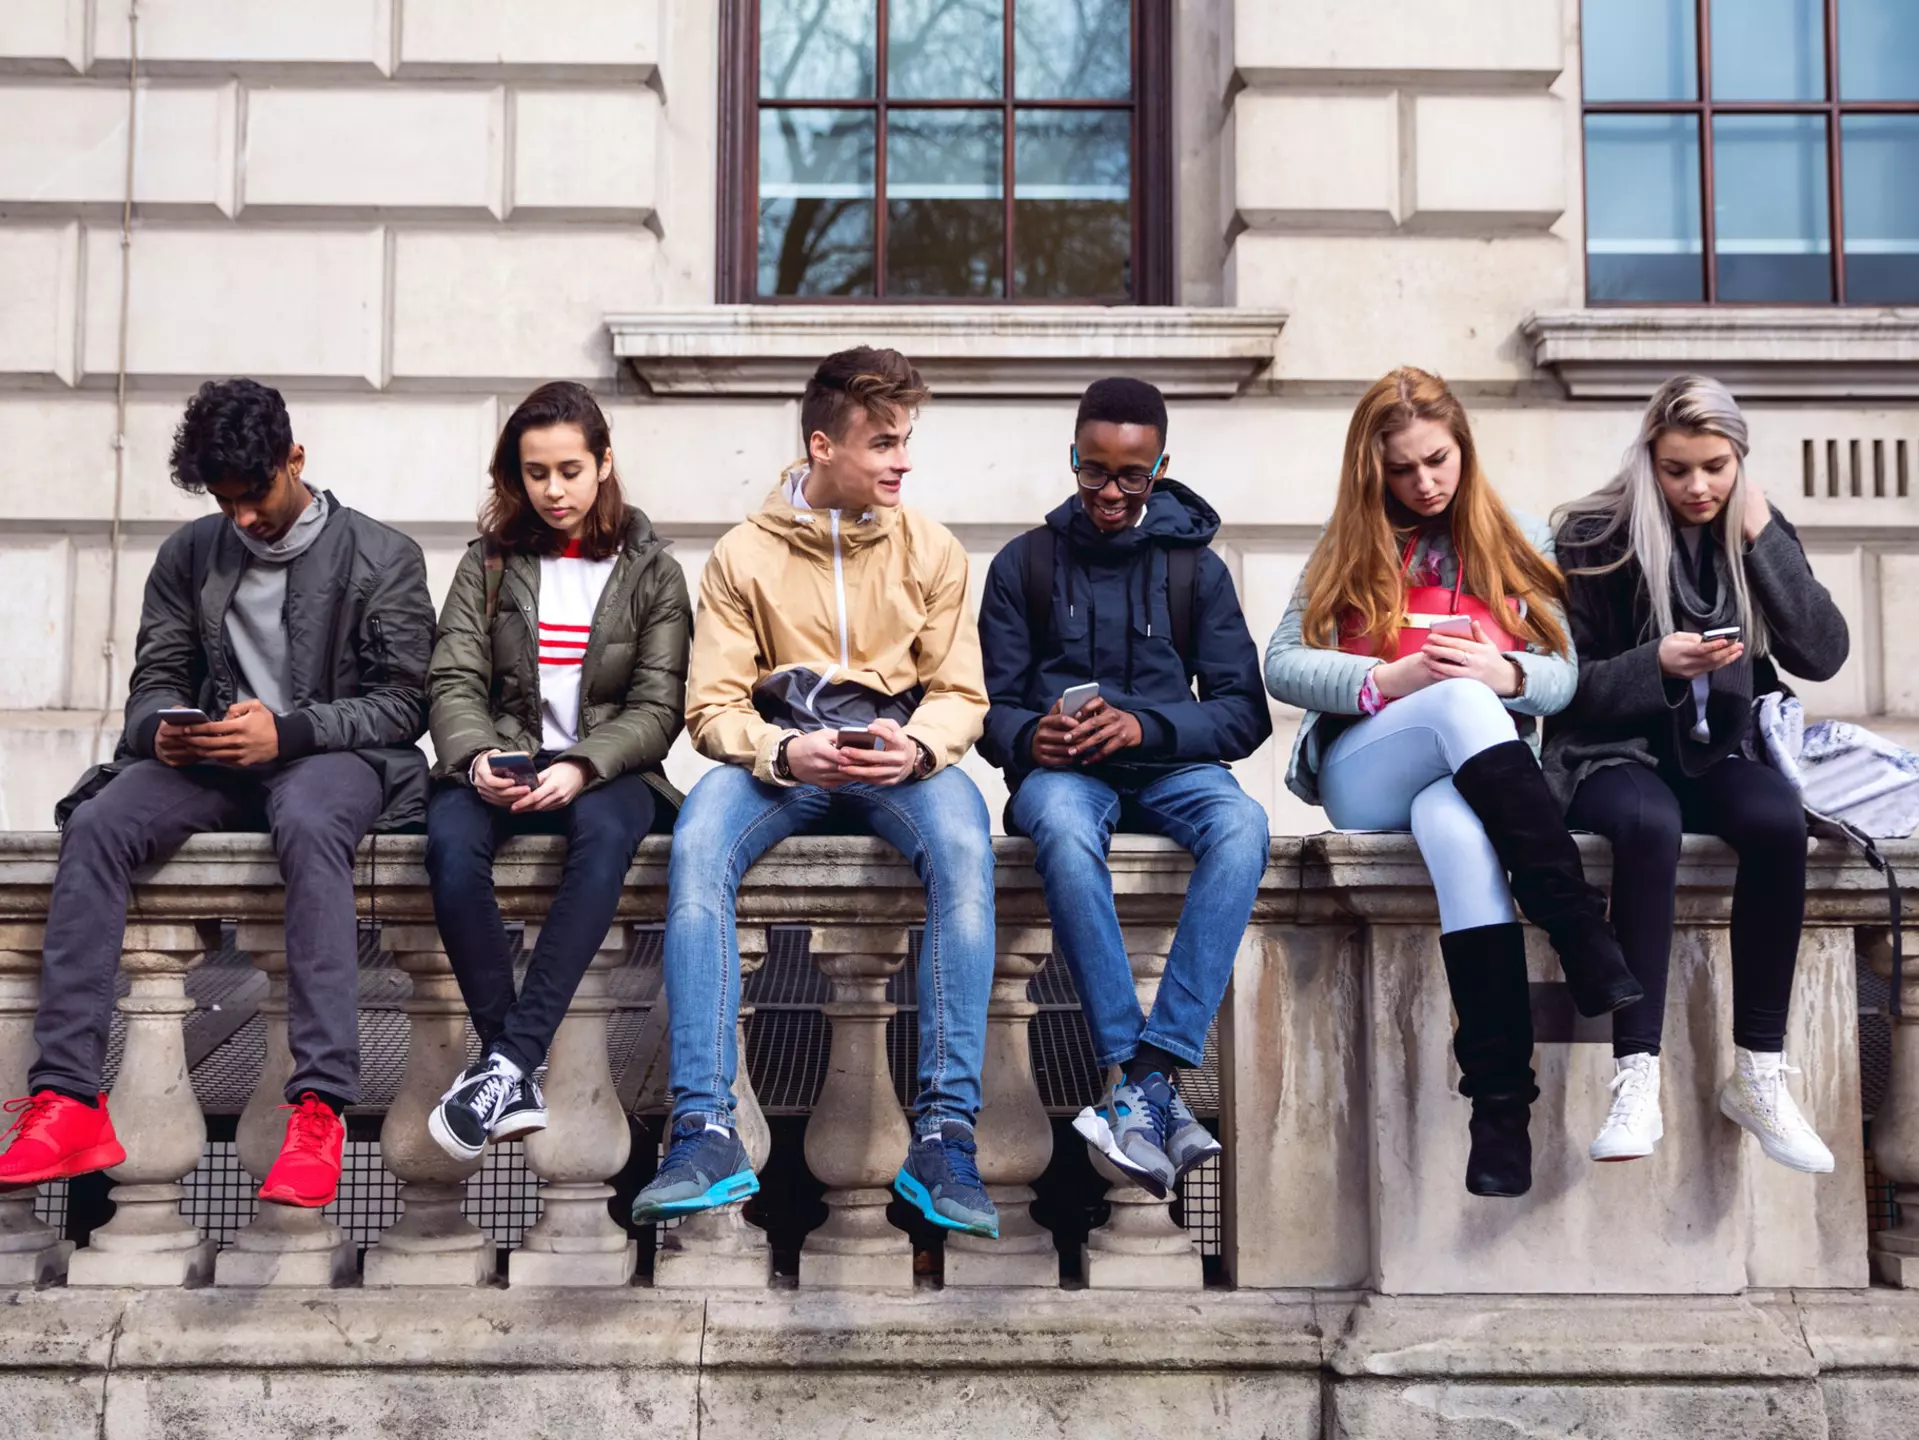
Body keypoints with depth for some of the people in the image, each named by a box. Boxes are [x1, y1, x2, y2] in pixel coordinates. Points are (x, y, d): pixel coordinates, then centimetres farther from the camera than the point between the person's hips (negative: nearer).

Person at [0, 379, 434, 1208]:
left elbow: (402, 704, -3)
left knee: (307, 823, -40)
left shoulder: (381, 557, 2)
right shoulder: (189, 556, 13)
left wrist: (288, 730, -20)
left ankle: (321, 1109, -45)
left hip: (332, 757, -4)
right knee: (95, 826, -26)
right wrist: (162, 729, -13)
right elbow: (155, 680, 13)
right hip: (212, 759, 4)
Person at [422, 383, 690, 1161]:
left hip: (606, 771, -1)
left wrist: (582, 767, -19)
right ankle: (518, 1078, -31)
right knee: (449, 839, -33)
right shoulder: (489, 562, 12)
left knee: (605, 830, -38)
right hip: (503, 768, 2)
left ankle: (507, 1062, -40)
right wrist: (476, 756, -19)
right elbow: (455, 680, 3)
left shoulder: (652, 571, 8)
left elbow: (657, 709, 0)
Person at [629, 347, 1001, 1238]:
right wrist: (786, 751, -21)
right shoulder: (744, 555, 5)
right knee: (696, 849, -33)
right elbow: (712, 708, 0)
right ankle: (704, 1134, -33)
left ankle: (945, 1136, -33)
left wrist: (917, 747, -18)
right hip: (778, 754, 0)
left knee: (964, 850, -34)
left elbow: (960, 694, 5)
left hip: (898, 757, 0)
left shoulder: (929, 550, 8)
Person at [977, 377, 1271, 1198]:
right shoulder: (1024, 564, 12)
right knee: (1063, 828, -38)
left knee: (1241, 824, -35)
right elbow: (991, 705, 8)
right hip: (1062, 769, -1)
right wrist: (1028, 736, -17)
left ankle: (1150, 1077, -39)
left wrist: (1145, 725, -15)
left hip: (1168, 766, 1)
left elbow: (1244, 711, 4)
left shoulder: (1196, 568, 12)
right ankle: (1145, 1084, -39)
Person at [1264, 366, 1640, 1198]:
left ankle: (1503, 1104, -46)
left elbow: (1563, 676, 12)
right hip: (1363, 778, 0)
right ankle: (1584, 941, -45)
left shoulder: (1517, 543, 18)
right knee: (1461, 701, -37)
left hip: (1480, 772, 1)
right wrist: (1389, 679, -13)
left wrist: (1508, 675, -13)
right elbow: (1281, 665, 4)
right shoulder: (1352, 545, 15)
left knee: (1456, 827, -41)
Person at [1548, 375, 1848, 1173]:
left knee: (1780, 818, -31)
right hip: (1613, 750, -3)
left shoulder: (1754, 533, 6)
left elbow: (1824, 655, -5)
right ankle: (1636, 1081, -37)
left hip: (1714, 751, 3)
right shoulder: (1595, 536, -6)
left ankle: (1758, 1072, -23)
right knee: (1649, 824, -37)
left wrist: (1764, 539, -10)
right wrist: (1655, 665, -21)